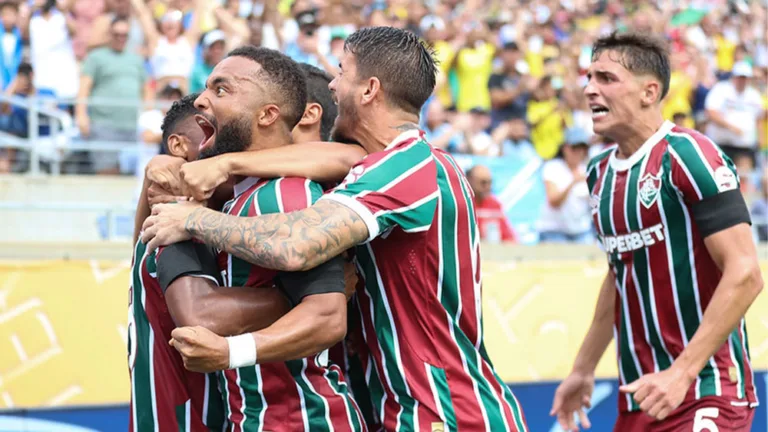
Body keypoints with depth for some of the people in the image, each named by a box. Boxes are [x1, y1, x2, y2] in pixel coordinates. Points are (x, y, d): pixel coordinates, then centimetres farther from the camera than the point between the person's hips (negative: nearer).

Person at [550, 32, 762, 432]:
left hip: (708, 394, -7)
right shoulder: (600, 172, 11)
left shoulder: (686, 156, -13)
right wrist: (583, 370, 24)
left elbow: (745, 275, -18)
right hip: (638, 397, 7)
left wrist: (682, 372, -22)